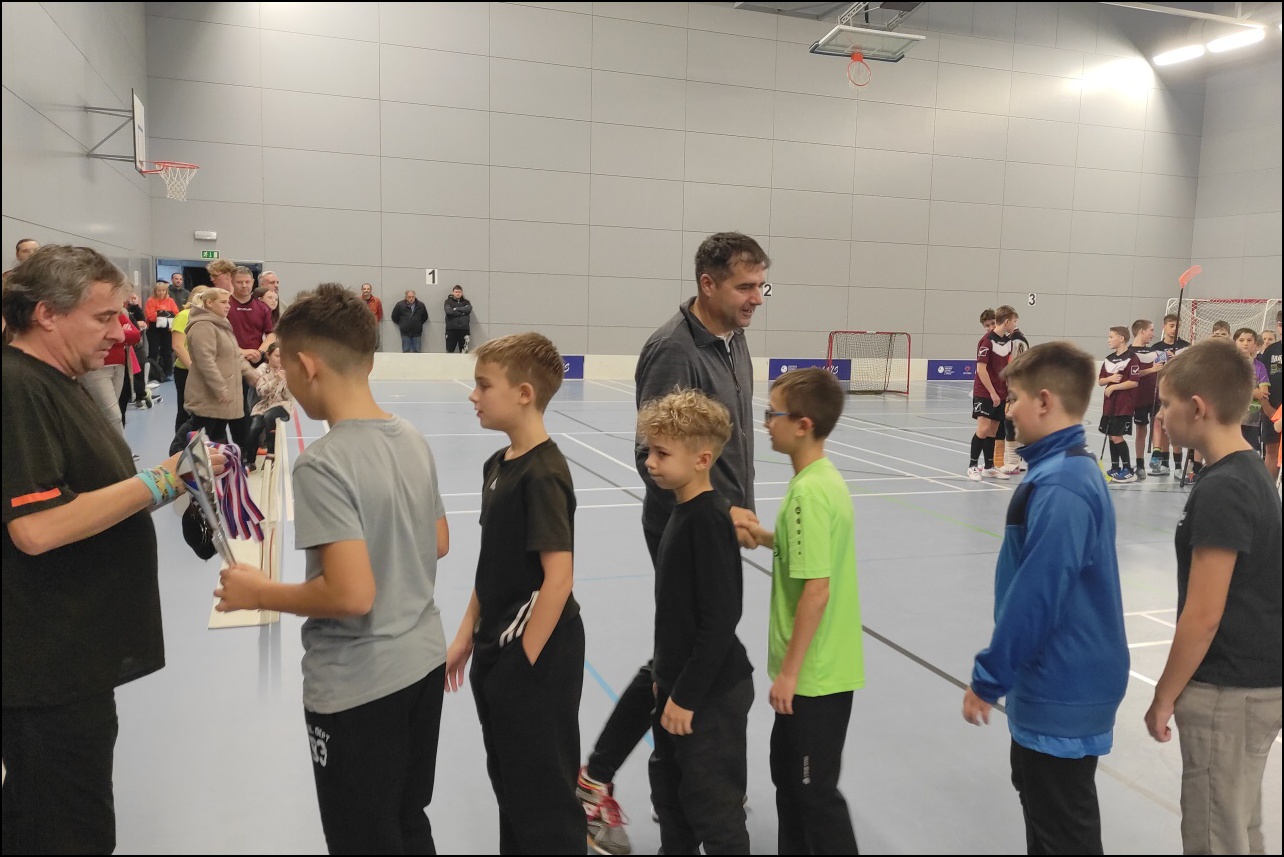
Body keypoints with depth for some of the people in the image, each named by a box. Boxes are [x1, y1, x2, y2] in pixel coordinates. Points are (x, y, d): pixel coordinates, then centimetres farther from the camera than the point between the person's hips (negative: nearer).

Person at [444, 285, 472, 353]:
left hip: (464, 329, 2)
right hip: (451, 329, -1)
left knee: (464, 351, 2)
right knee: (449, 351, 0)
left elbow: (468, 309, -9)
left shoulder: (466, 302, 13)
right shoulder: (448, 301, 7)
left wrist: (456, 309, -9)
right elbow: (449, 311, -11)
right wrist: (462, 312, -9)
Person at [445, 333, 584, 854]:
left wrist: (523, 663, -18)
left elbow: (558, 577, -23)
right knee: (508, 779, 22)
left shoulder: (543, 474, -21)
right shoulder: (497, 465, 6)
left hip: (536, 654, -9)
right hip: (496, 649, 9)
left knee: (543, 791, 7)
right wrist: (467, 636, 13)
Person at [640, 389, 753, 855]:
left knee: (713, 805, 6)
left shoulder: (709, 519, -23)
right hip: (679, 684, 9)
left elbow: (720, 619, -24)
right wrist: (666, 678, 17)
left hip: (711, 693, -9)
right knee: (669, 791, 24)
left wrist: (687, 695, -20)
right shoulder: (683, 511, 5)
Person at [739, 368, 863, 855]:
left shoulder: (809, 491, -24)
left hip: (814, 673, -10)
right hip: (818, 666, 10)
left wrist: (789, 671, -19)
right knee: (787, 771, 23)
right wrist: (768, 537, 6)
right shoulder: (824, 477, 5)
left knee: (816, 791, 6)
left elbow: (817, 589, -25)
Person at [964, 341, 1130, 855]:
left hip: (1062, 694, -9)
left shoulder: (1059, 488, -26)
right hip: (1055, 683, 10)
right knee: (1038, 795, 25)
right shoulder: (1067, 470, 6)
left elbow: (1035, 598, -26)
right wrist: (1000, 673, 20)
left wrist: (986, 680, -16)